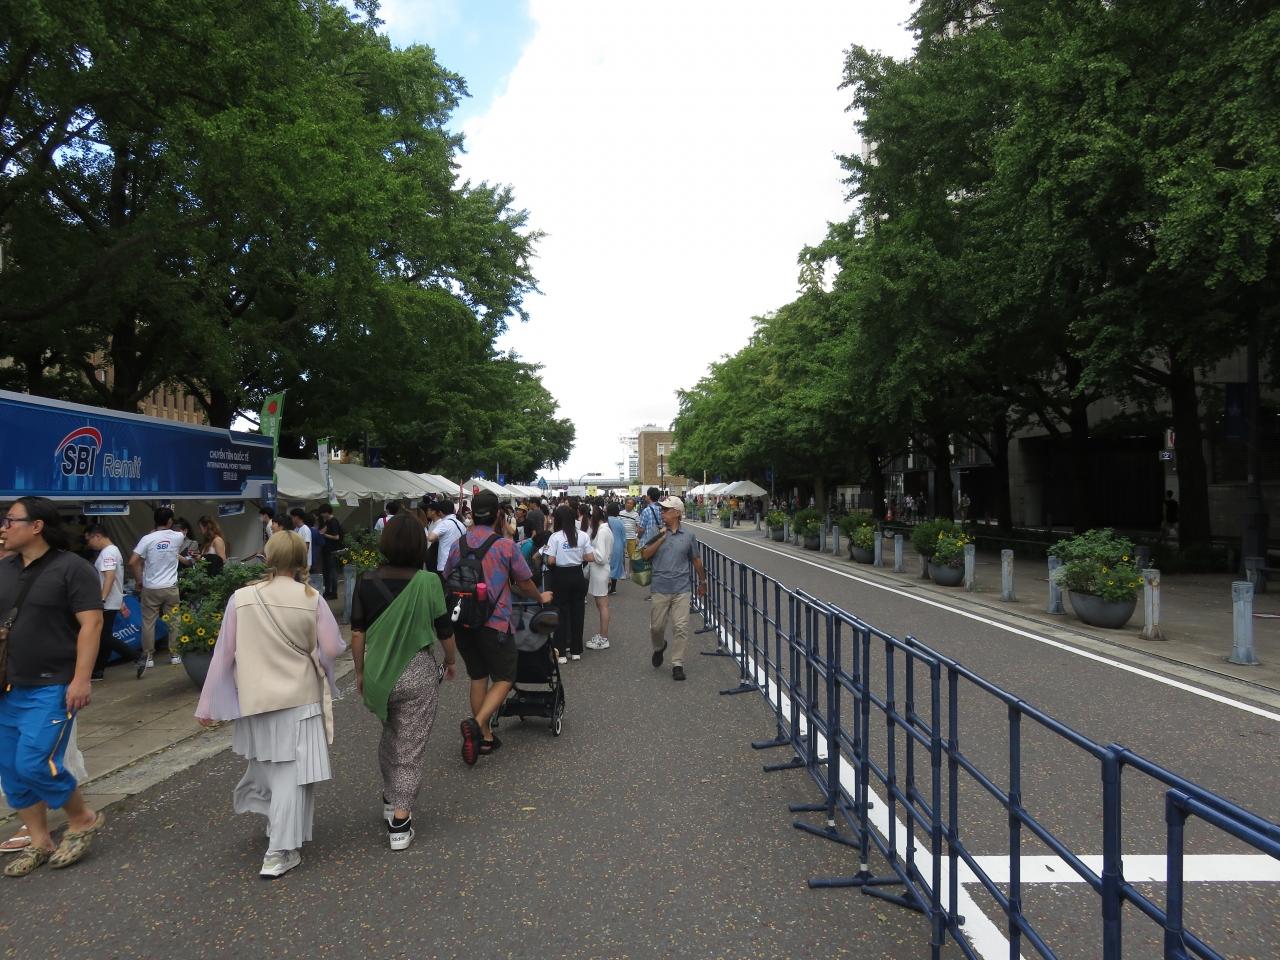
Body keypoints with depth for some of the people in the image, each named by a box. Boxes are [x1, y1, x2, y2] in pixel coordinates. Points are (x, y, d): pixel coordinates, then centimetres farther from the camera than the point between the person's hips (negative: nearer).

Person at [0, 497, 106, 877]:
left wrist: (81, 679, -22)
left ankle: (84, 819, 12)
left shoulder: (71, 568, -11)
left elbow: (91, 623, -16)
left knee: (35, 764, -10)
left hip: (52, 687, -7)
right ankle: (39, 843, 23)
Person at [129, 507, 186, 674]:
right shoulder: (178, 537, -3)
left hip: (150, 589, -1)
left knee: (148, 623, 8)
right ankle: (174, 654, 19)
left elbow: (132, 562, -13)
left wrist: (139, 581, 1)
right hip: (171, 587, 1)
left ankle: (148, 656, 12)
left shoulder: (147, 539, -8)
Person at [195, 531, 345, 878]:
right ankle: (280, 853, 7)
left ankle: (276, 826, 43)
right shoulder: (311, 598, -12)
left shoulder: (241, 598, -8)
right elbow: (332, 649, -9)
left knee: (265, 767, 25)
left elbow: (224, 653, -3)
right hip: (299, 697, -3)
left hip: (255, 699, 3)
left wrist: (208, 704, 5)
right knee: (290, 774, 5)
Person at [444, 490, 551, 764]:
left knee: (477, 677, 16)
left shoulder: (457, 545, 3)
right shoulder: (505, 545, -10)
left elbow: (447, 580, 16)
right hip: (494, 621, -5)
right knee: (504, 678, 5)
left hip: (463, 621, 5)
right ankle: (476, 724, -15)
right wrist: (540, 598, 19)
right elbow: (525, 583, -1)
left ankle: (485, 736, 21)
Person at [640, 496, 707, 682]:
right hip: (660, 589, 0)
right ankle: (659, 647, 39)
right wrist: (661, 537, -14)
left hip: (681, 589, 0)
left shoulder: (688, 536, 3)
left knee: (681, 627, -3)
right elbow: (645, 554, -8)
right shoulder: (658, 533, 2)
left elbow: (696, 560, 15)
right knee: (656, 626, 8)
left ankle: (677, 664, 8)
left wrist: (702, 581, 21)